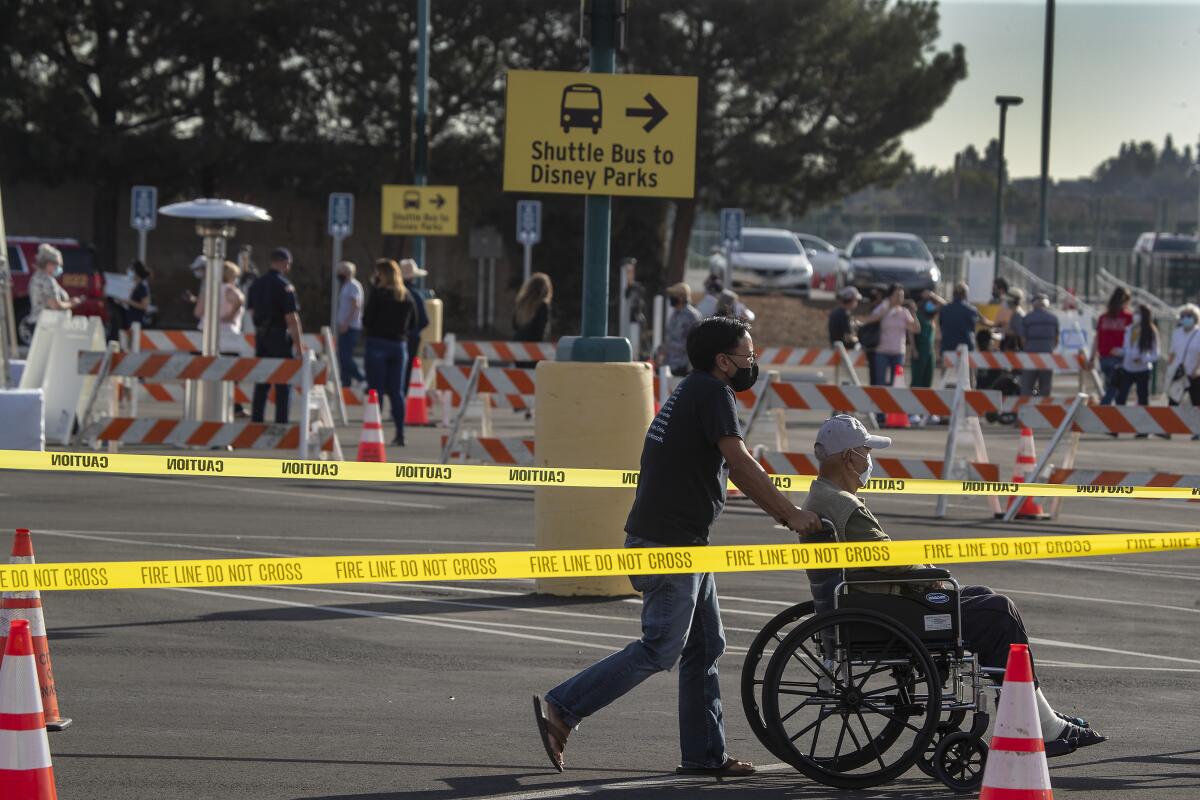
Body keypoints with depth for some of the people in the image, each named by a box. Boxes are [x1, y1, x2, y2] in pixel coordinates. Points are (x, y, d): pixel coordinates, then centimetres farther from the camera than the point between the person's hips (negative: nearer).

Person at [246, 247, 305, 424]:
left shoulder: (256, 285, 7)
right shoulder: (285, 286, -13)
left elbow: (251, 311, 14)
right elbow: (291, 318, -16)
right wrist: (299, 346, -13)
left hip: (260, 337, 6)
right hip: (280, 337, -6)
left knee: (261, 384, 12)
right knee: (283, 385, 0)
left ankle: (256, 421, 12)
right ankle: (281, 424, -3)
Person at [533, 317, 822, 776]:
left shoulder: (695, 393, 19)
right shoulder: (713, 393, -12)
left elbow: (733, 470, 23)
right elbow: (741, 463, -18)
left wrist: (781, 514, 18)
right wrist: (791, 514, -13)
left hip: (684, 541, 11)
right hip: (668, 543, -11)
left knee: (705, 647, 12)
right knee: (660, 649, -9)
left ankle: (705, 755, 15)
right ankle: (562, 709, -7)